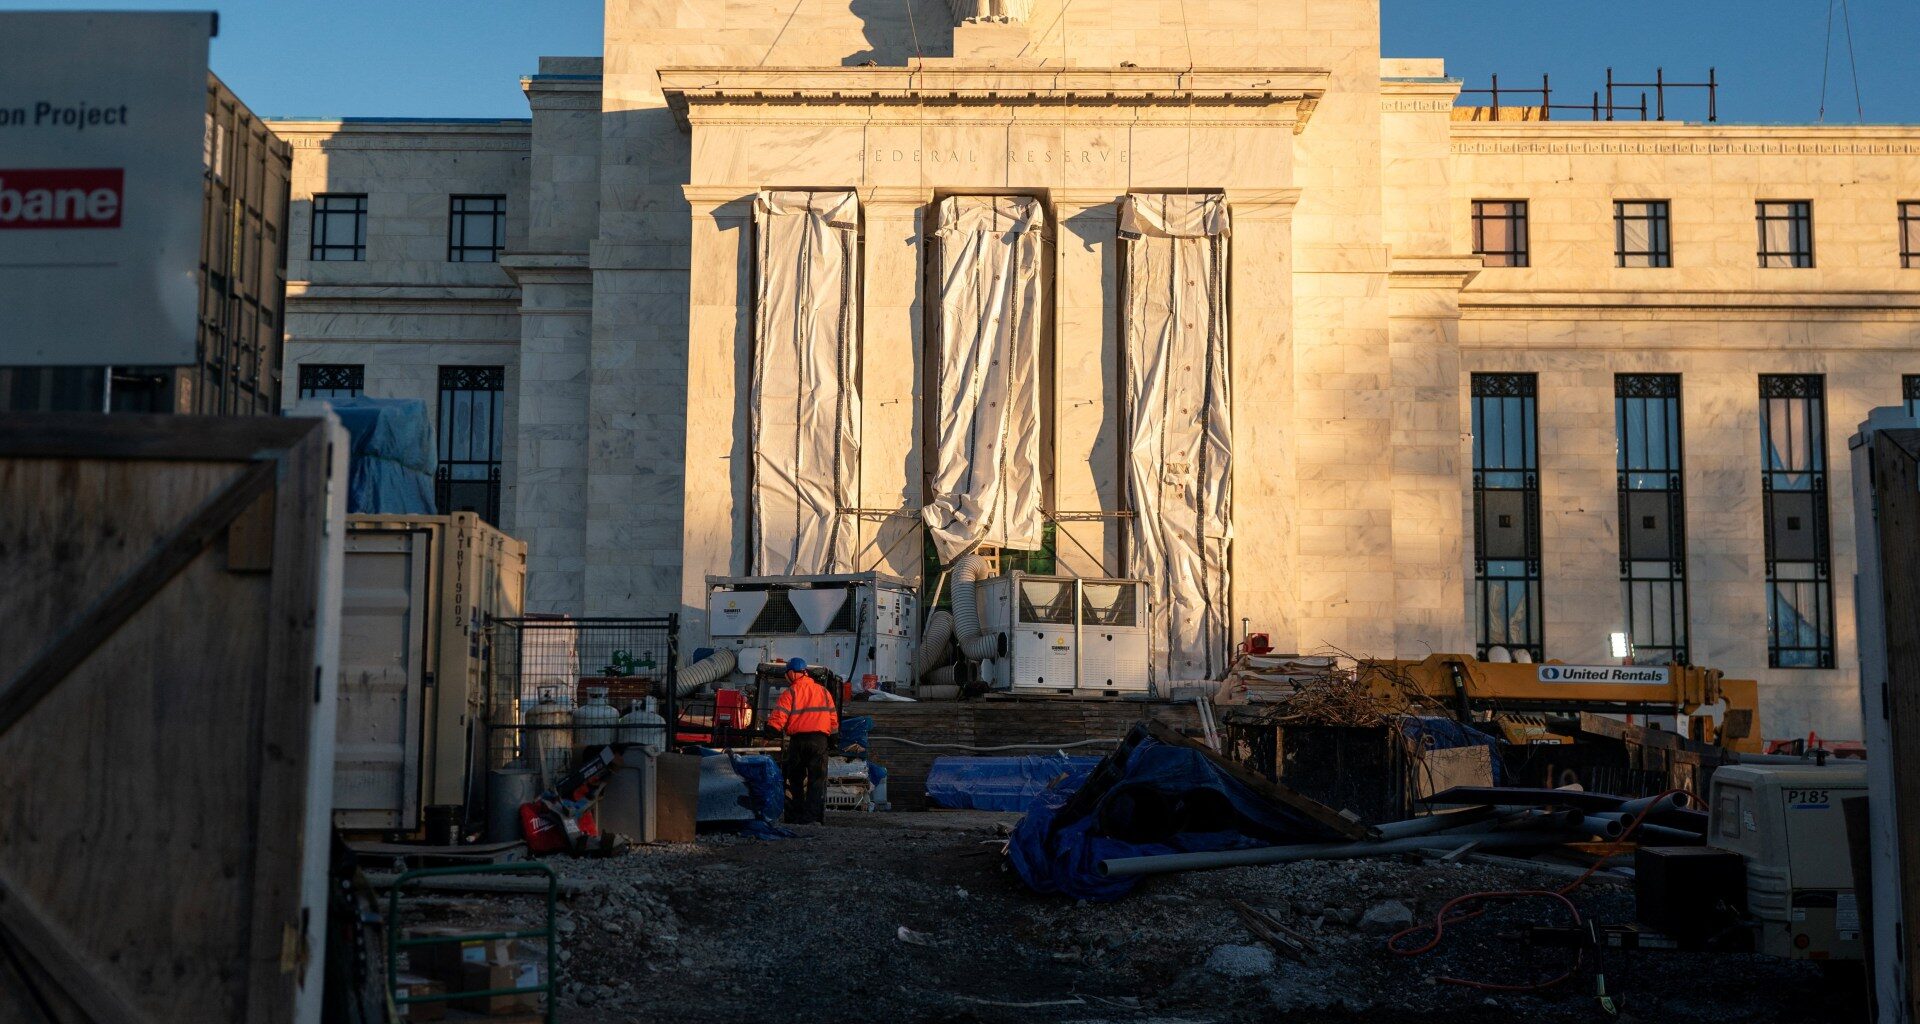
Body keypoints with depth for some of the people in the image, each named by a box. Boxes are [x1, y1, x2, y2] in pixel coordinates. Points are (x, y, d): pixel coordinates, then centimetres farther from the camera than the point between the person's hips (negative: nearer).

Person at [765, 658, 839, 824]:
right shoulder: (823, 691, 11)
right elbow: (833, 718, 12)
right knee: (817, 780, 2)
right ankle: (811, 816, -7)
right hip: (819, 739, 1)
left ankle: (794, 816, 14)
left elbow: (777, 718, -10)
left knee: (795, 780, 11)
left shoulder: (790, 693, -1)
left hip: (797, 740, -1)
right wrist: (831, 734, 24)